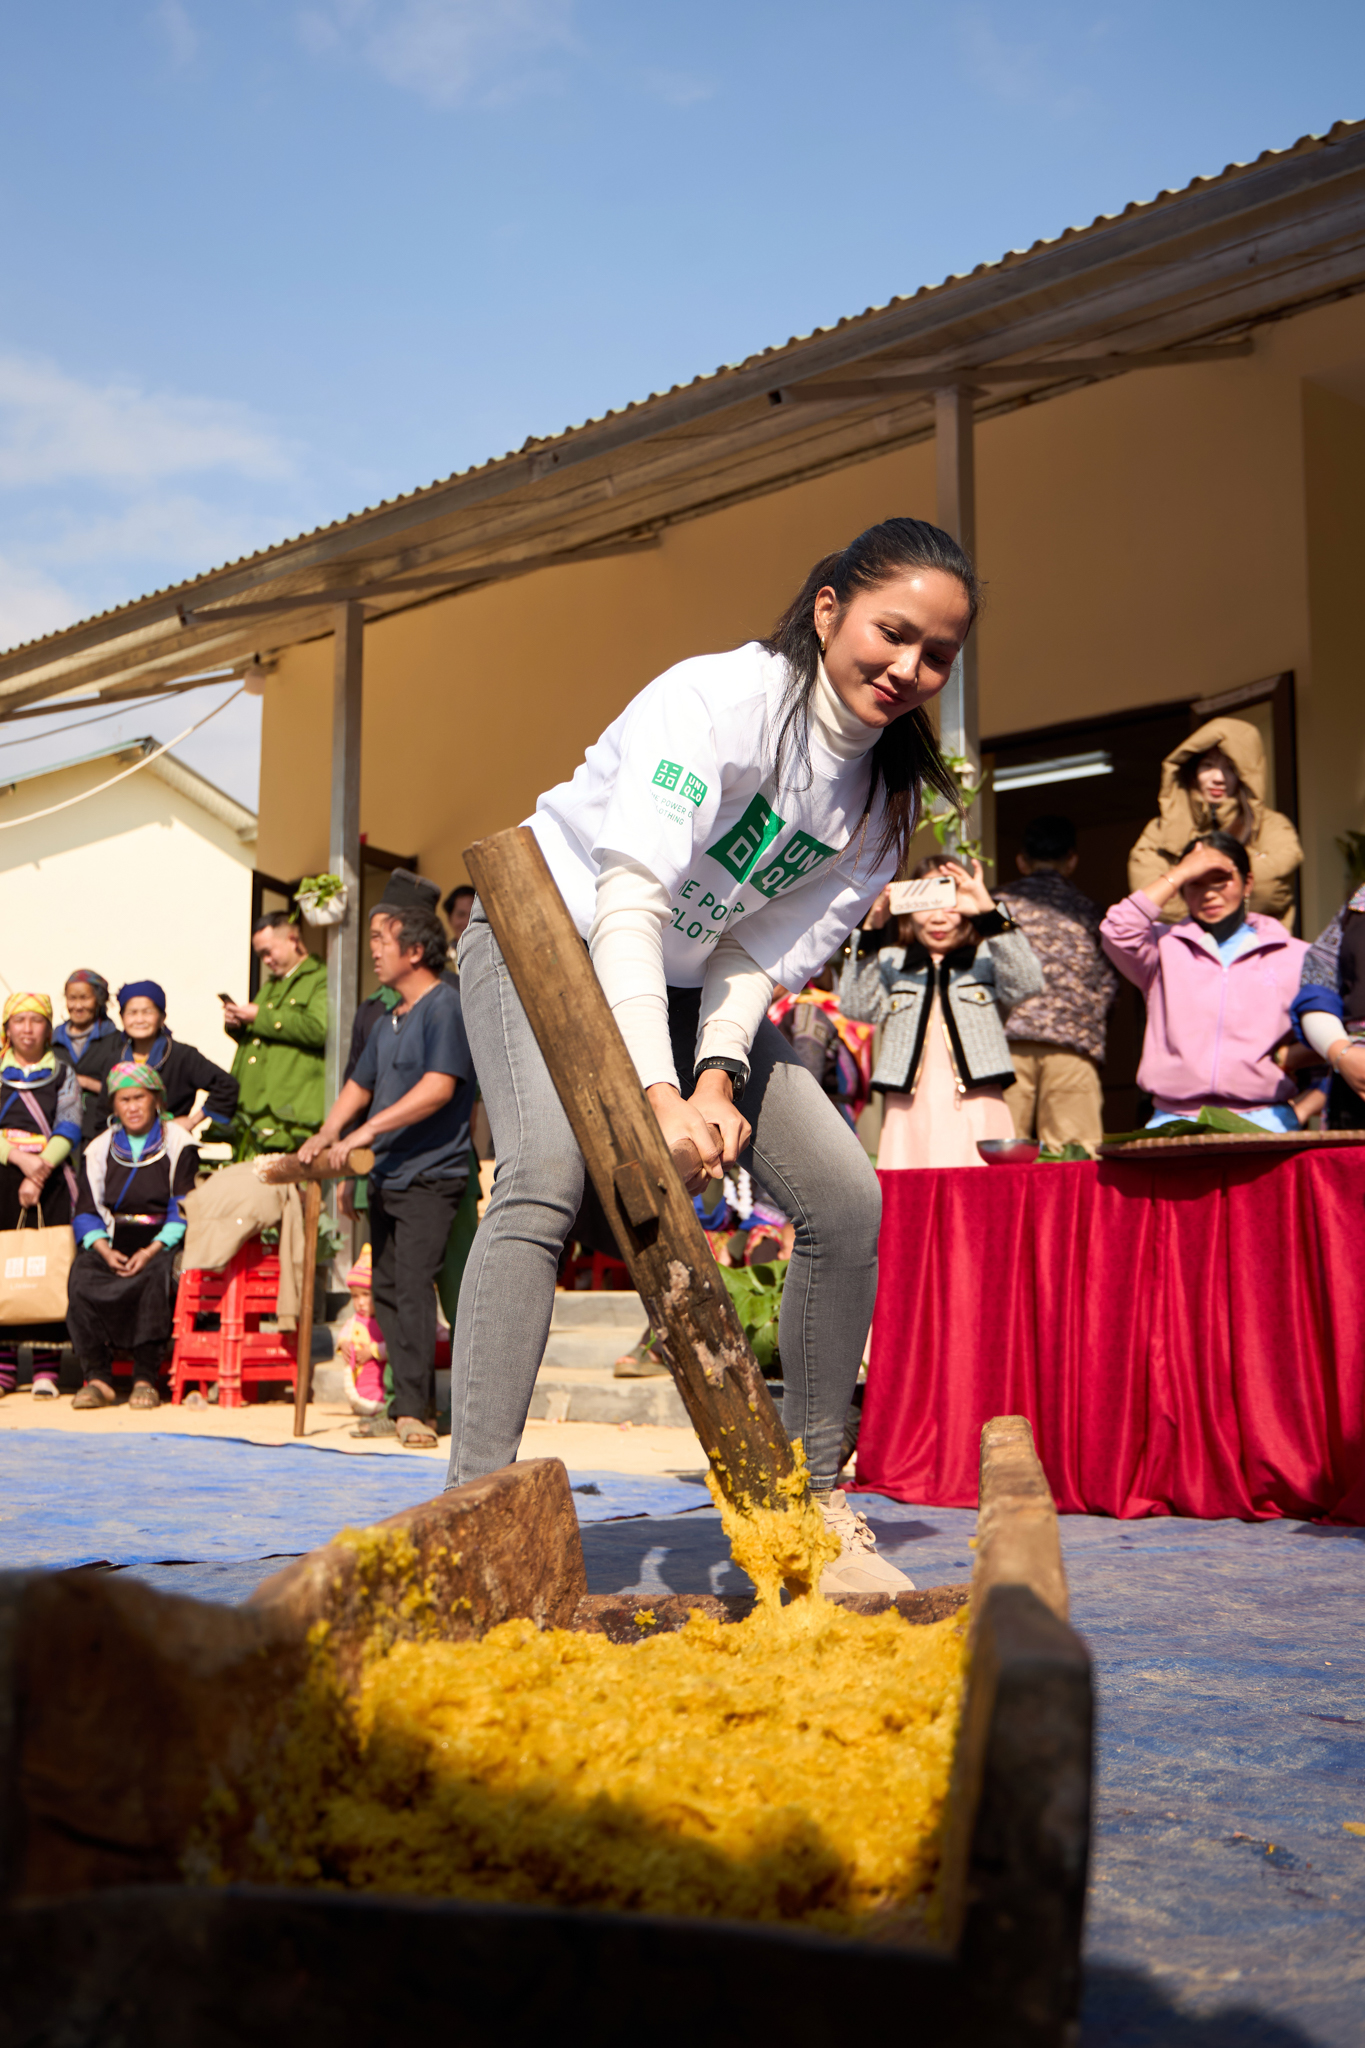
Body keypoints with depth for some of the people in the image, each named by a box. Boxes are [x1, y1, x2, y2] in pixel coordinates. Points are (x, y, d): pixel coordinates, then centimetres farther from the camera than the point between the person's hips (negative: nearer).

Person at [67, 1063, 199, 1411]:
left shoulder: (177, 1142, 6)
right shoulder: (100, 1148, 16)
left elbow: (183, 1209, -3)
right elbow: (87, 1209, 8)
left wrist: (153, 1250, -18)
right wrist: (105, 1250, -12)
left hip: (161, 1242, -3)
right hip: (112, 1241, 3)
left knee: (154, 1278, -36)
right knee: (81, 1279, -28)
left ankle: (146, 1379, -28)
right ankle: (96, 1378, -25)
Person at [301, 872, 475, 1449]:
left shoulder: (444, 1006, -10)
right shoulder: (389, 1021, 17)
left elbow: (438, 1087, -21)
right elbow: (359, 1086, 25)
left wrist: (368, 1129, -21)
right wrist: (326, 1135, 9)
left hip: (430, 1177, -9)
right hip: (387, 1178, 9)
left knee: (413, 1288, -14)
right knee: (387, 1293, 8)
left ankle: (414, 1411, -13)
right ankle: (403, 1407, 13)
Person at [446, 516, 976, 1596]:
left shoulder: (885, 799, -6)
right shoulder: (717, 697, -26)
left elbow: (764, 951, -9)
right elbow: (630, 897, -36)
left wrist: (719, 1075, -27)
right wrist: (659, 1094, -47)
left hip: (690, 982, 6)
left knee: (848, 1198, -7)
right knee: (546, 1172, -32)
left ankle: (814, 1498, 6)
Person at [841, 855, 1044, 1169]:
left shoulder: (988, 958, 11)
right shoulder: (890, 963, 16)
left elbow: (1027, 984, -7)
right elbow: (859, 1007, 0)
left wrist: (990, 913, -15)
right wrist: (870, 929, -6)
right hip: (908, 1117, 1)